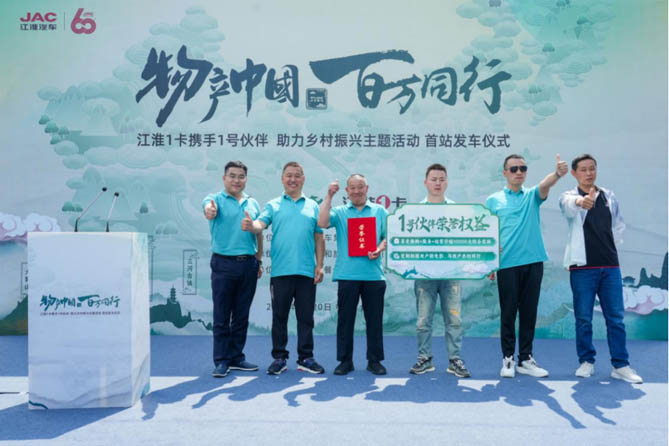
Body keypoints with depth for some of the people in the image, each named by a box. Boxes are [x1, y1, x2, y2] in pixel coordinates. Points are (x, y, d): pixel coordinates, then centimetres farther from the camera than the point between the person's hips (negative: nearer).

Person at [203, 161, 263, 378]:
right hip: (224, 264, -4)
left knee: (242, 316, 11)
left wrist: (259, 262, 14)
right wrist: (209, 210, -49)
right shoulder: (216, 199, -1)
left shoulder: (253, 204, 12)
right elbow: (209, 208, -25)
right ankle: (221, 361, 10)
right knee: (222, 316, 1)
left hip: (249, 265, 4)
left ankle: (236, 357, 22)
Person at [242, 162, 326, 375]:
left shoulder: (312, 206, 12)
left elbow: (319, 238, 11)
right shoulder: (273, 205, 8)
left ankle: (306, 358, 17)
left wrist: (319, 266, 3)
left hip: (306, 271, 1)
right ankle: (279, 358, 17)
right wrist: (250, 226, -32)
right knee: (279, 316, 6)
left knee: (306, 317, 7)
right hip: (281, 271, -1)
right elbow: (260, 224, -9)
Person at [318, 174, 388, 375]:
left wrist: (380, 249, -11)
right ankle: (345, 360, 14)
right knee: (345, 319, 4)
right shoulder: (339, 212, 10)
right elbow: (322, 223, -8)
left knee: (374, 319, 6)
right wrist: (329, 196, -7)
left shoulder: (380, 211, 14)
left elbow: (388, 236, 9)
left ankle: (374, 360, 17)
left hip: (373, 274, 1)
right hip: (347, 274, -1)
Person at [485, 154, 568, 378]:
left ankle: (526, 359, 17)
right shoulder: (493, 200, 6)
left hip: (533, 262, 2)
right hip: (507, 264, -2)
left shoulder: (532, 196, 11)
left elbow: (545, 185, -12)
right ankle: (508, 359, 13)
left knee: (529, 313, 8)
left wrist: (557, 173, -35)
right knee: (508, 313, 2)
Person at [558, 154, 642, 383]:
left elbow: (619, 224, 24)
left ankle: (620, 365, 12)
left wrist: (607, 244, 8)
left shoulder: (609, 196, 11)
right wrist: (581, 202, -53)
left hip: (610, 265, 4)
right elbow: (569, 205, -30)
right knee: (583, 318, 3)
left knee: (616, 317, 4)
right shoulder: (569, 197, -4)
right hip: (582, 266, -3)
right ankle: (586, 362, 16)